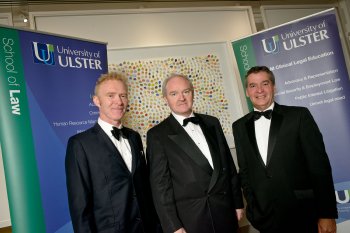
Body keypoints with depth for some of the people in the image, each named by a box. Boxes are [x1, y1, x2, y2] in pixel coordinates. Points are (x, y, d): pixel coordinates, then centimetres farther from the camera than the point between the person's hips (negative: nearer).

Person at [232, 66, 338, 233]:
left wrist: (327, 214, -8)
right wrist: (252, 209, 3)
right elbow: (244, 171, 9)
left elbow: (320, 166, -7)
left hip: (303, 215, -2)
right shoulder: (239, 127, 5)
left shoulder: (299, 116, -5)